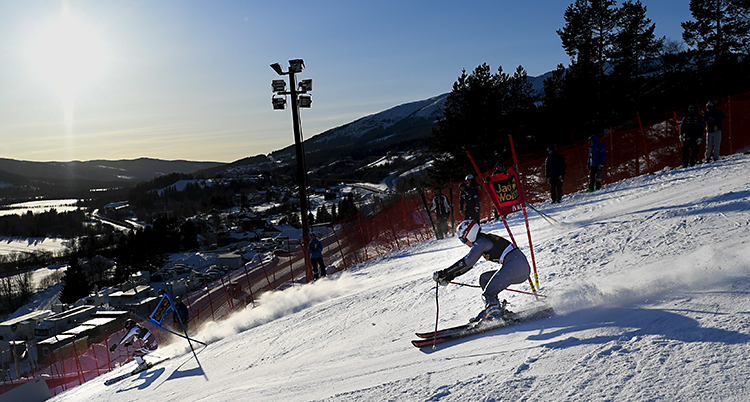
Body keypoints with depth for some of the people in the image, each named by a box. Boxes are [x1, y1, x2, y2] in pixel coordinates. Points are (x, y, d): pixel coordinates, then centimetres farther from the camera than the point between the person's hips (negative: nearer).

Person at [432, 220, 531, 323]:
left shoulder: (481, 242, -7)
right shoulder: (484, 240, 21)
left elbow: (466, 262, -14)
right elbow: (469, 264, 24)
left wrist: (444, 273, -8)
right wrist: (449, 277, 19)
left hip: (515, 266, -10)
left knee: (488, 294, -11)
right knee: (484, 278, 17)